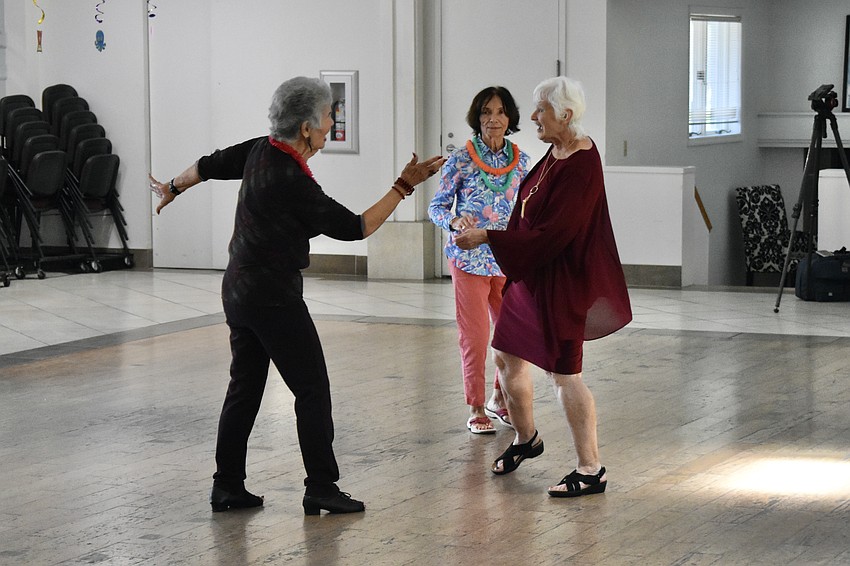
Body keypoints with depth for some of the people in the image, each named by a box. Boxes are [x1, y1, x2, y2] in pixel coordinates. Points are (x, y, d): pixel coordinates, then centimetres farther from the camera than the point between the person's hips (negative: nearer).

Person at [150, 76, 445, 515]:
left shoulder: (261, 151, 1)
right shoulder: (293, 182, -22)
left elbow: (210, 165, 18)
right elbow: (354, 227, -17)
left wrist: (173, 189, 37)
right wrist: (403, 187, -13)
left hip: (239, 291, 9)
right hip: (274, 297, -9)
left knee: (244, 387, 13)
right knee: (312, 388, -1)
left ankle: (228, 486, 16)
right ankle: (321, 488, 2)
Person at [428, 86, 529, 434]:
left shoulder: (520, 161, 3)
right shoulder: (460, 160, -8)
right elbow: (436, 207, -3)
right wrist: (455, 221, -23)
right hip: (469, 259, -4)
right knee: (475, 337, 0)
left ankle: (499, 399, 28)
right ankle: (476, 408, 12)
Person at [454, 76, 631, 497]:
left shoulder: (580, 166, -24)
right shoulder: (556, 152, 4)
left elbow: (551, 234, -27)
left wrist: (487, 238, -24)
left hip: (561, 282, -9)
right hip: (531, 274, 9)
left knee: (563, 373, -2)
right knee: (508, 356, 18)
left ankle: (591, 470, 9)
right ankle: (526, 439, 40)